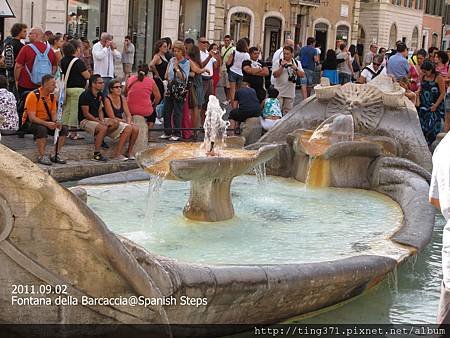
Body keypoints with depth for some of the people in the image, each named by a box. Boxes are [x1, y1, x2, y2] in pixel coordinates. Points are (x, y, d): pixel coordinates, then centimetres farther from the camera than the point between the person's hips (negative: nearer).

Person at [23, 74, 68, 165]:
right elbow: (31, 117, -24)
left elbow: (53, 113, 6)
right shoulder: (33, 96, -19)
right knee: (42, 129, -37)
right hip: (31, 123, -7)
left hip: (47, 122, 7)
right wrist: (47, 124, -34)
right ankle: (42, 156, -25)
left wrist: (56, 122, -18)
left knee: (63, 129, -12)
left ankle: (56, 155, -4)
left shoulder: (52, 96, 3)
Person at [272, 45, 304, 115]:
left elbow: (302, 75, 2)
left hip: (290, 93, 3)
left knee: (287, 112, 8)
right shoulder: (278, 63, -2)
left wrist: (295, 69, -12)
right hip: (279, 93, -3)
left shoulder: (297, 63, 9)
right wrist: (282, 66, -19)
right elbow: (275, 75, -12)